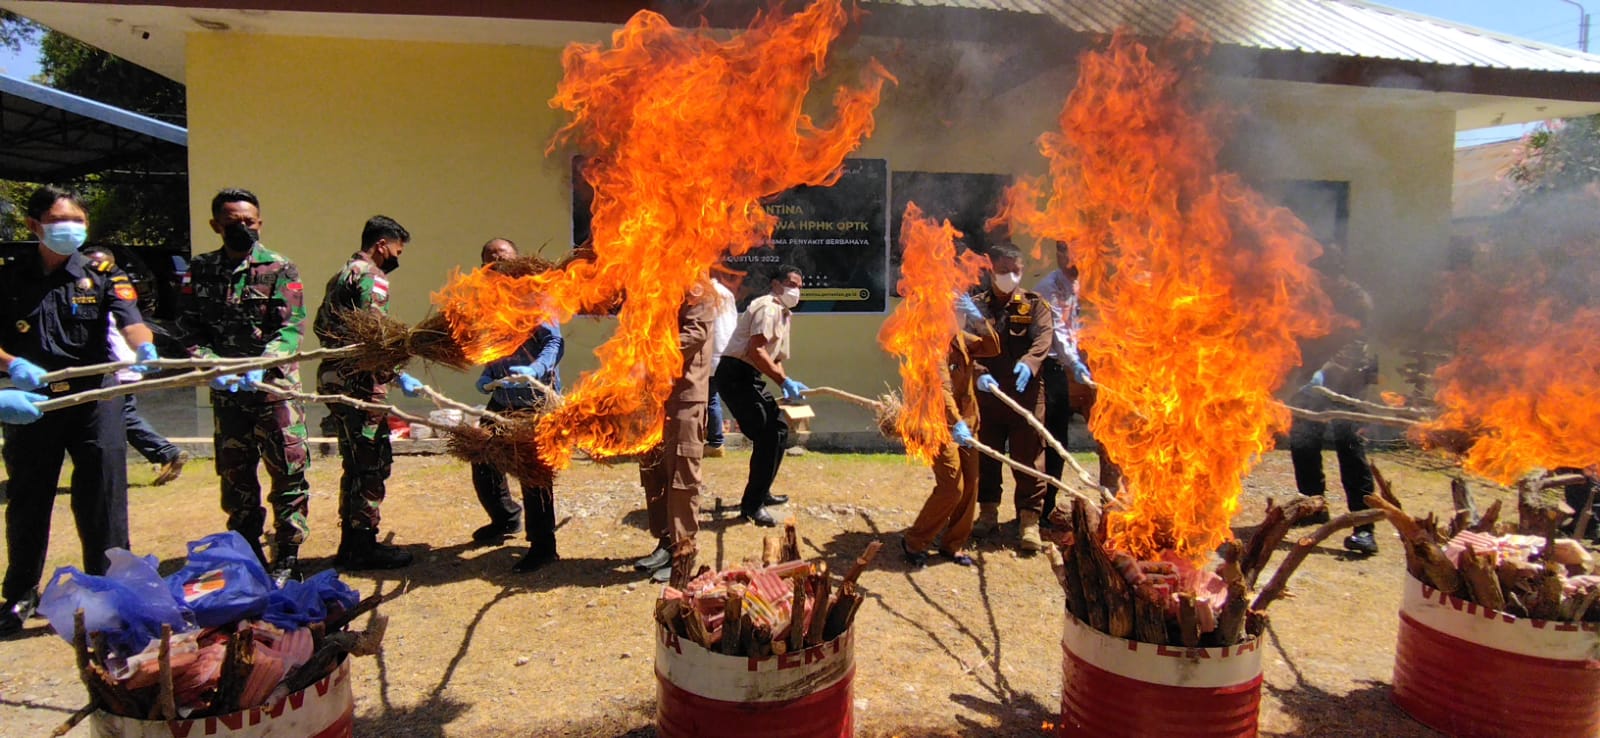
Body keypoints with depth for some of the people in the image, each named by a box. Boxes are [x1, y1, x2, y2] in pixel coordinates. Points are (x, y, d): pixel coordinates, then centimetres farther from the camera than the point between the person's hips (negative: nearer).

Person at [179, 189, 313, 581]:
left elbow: (291, 328, -10)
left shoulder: (280, 269, -3)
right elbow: (190, 327, 5)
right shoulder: (201, 270, 9)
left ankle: (287, 557, 7)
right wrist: (209, 363, -13)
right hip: (225, 389, 4)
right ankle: (247, 554, 27)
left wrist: (261, 367, -24)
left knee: (288, 471, -4)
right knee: (234, 474, 13)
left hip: (274, 387, -4)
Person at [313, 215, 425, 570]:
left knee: (356, 464, 16)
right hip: (358, 381, -10)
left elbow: (321, 324, 22)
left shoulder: (342, 274, 20)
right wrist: (401, 377, -18)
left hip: (334, 377, 10)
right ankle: (363, 546, 2)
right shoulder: (372, 278, -11)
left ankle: (351, 543, 22)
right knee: (372, 463, -3)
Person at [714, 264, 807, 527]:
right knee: (768, 435, -15)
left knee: (778, 429, 17)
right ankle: (751, 504, -9)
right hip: (736, 375, -11)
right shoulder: (768, 307, -13)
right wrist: (785, 381, -24)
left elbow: (775, 357, 23)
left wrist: (787, 384, 7)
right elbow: (756, 351, -25)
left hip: (749, 378, 11)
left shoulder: (783, 313, 20)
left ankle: (761, 492, 29)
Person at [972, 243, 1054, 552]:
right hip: (986, 393, 2)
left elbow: (1044, 336, -12)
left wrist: (1029, 362, -32)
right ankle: (988, 512, 28)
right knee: (986, 456, 12)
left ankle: (1029, 519, 9)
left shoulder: (1034, 304, 5)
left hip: (1026, 393, -2)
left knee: (1029, 457, 0)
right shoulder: (976, 306, 6)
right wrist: (978, 374, -22)